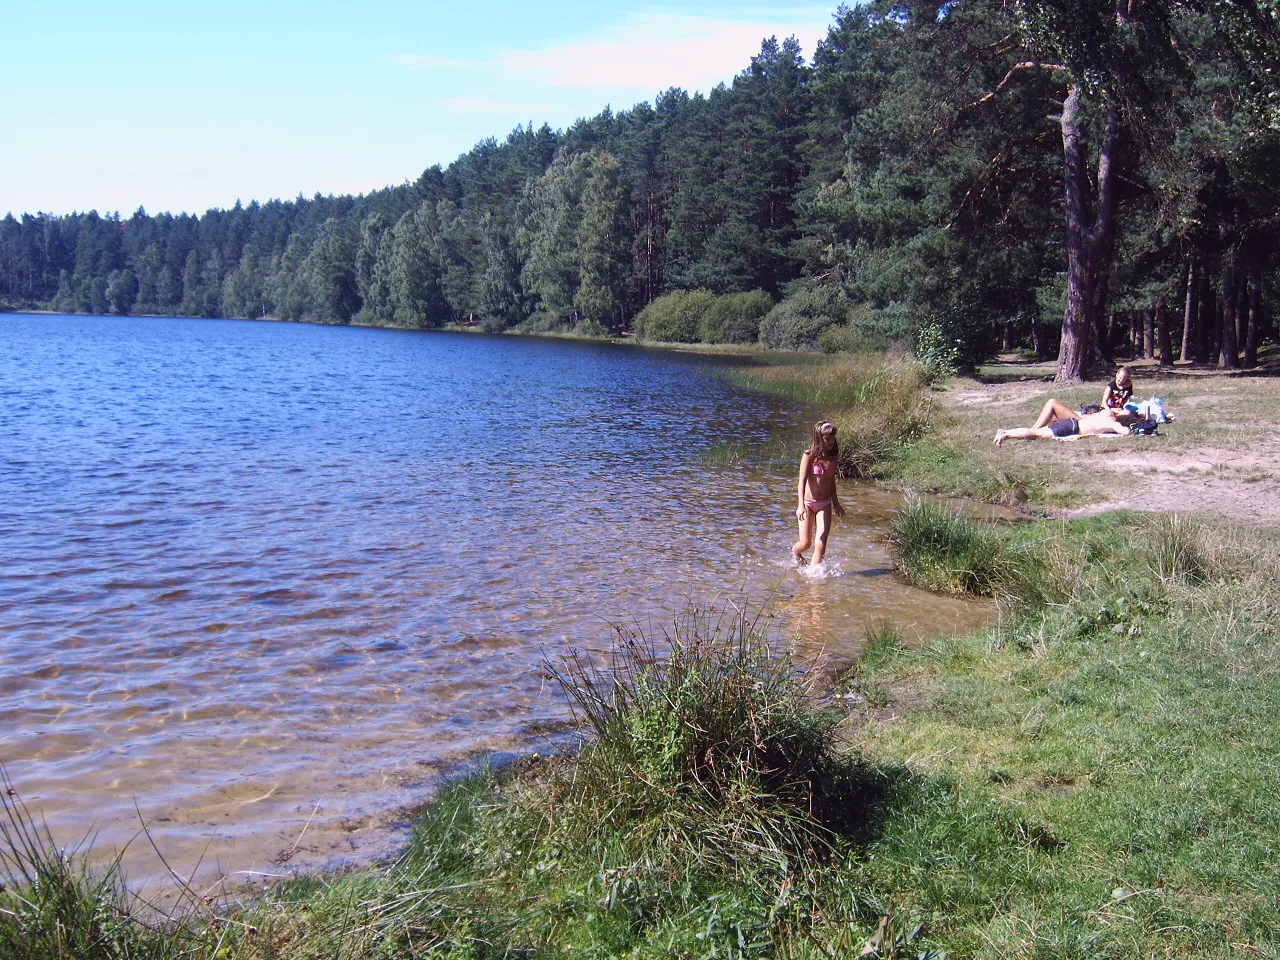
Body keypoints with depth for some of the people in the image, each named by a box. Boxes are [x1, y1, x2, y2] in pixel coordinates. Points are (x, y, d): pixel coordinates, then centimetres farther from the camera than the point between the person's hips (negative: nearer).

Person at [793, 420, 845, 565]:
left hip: (825, 504, 3)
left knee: (821, 542, -10)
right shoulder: (809, 456, -11)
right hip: (807, 503, -3)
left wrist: (836, 503, 23)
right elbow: (802, 481, -18)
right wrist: (801, 505, -29)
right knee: (806, 543, 6)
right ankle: (795, 551, 40)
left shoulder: (833, 457, 3)